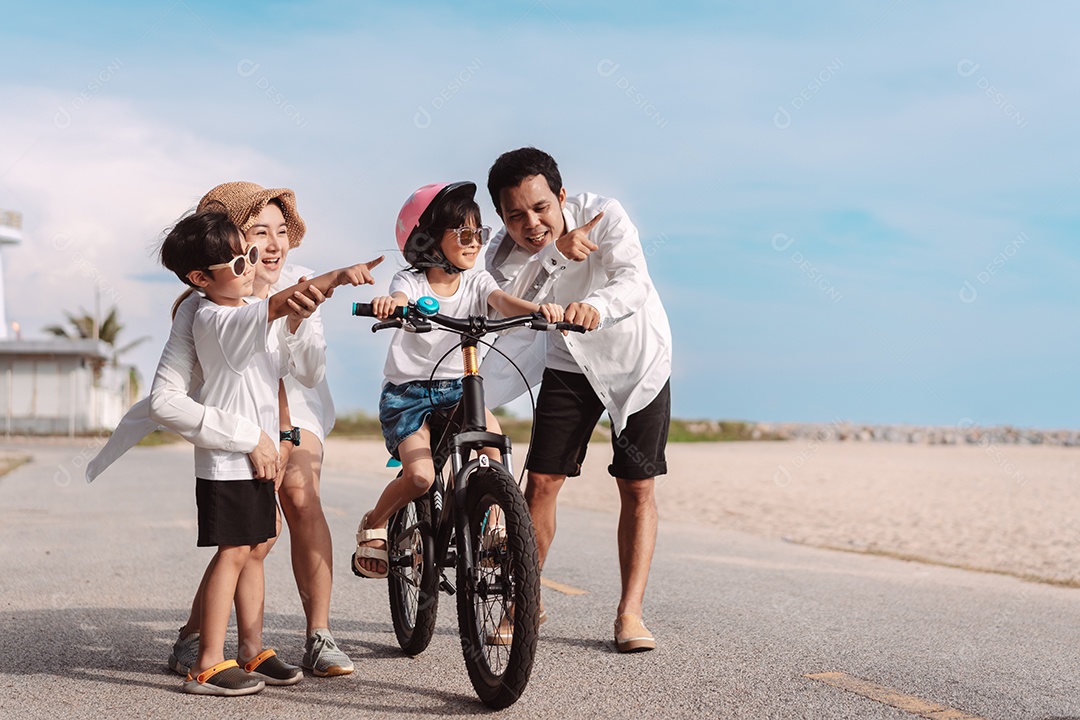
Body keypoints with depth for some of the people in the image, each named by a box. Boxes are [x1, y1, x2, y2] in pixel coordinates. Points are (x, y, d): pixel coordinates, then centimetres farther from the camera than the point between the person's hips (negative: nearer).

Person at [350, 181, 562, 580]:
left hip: (456, 388, 4)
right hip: (407, 392, -3)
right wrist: (387, 304, -59)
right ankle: (374, 525, 7)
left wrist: (537, 309, -42)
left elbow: (503, 301, -19)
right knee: (420, 476, -23)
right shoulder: (411, 281, -10)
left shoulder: (476, 282, 0)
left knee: (492, 436, -27)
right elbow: (399, 302, -32)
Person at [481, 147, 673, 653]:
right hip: (570, 365, 2)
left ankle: (630, 612, 4)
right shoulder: (505, 252, -16)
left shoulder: (604, 215, -25)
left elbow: (634, 281, -40)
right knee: (541, 482, -4)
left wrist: (594, 306, -61)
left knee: (637, 489, -3)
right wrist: (554, 253, -44)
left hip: (637, 360, -2)